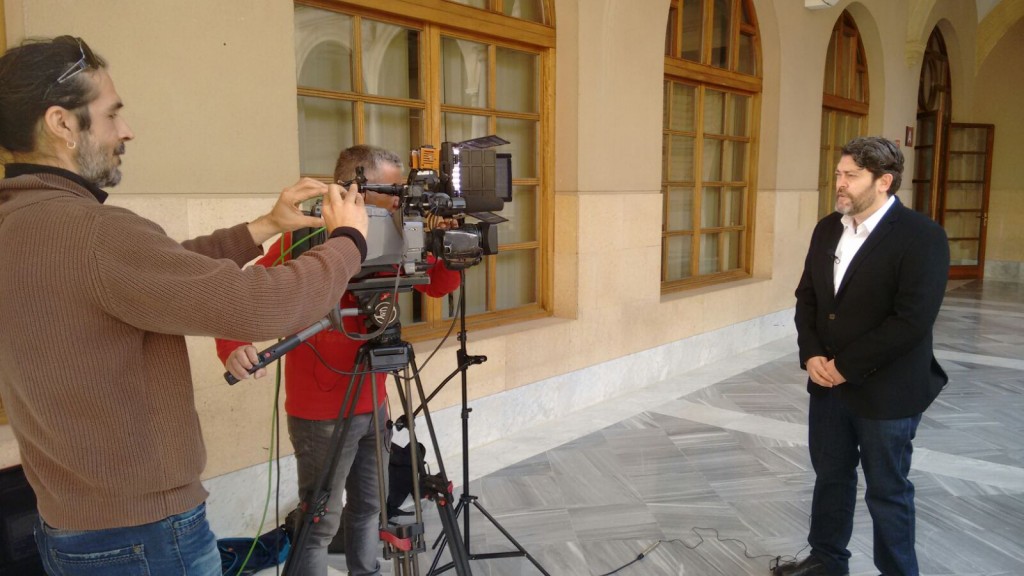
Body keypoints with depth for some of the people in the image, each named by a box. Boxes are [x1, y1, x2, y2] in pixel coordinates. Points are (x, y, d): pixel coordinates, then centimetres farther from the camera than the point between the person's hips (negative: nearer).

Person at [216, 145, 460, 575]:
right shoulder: (306, 237, -15)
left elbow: (437, 285, 9)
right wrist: (233, 347, -36)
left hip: (373, 404, 7)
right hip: (322, 411, -7)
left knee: (368, 506, 20)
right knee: (321, 522, 3)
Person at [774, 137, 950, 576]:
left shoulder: (922, 236, -16)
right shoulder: (827, 229, 5)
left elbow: (912, 321, -22)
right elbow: (807, 297, 9)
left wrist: (846, 366, -18)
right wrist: (812, 355, -6)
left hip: (886, 391, -6)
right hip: (828, 383, 6)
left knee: (887, 493, 10)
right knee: (830, 477, 20)